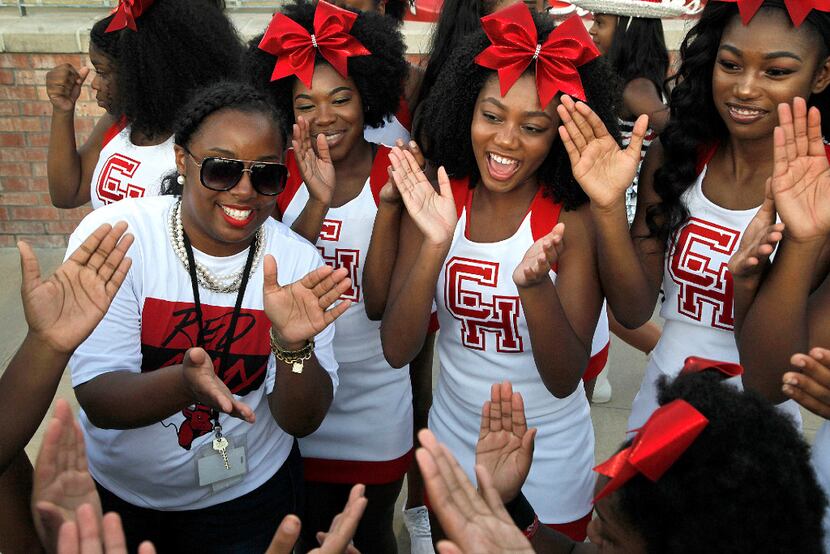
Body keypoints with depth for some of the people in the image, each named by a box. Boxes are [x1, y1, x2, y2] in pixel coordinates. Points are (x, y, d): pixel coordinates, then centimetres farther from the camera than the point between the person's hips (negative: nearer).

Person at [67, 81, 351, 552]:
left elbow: (302, 422, -14)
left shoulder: (298, 262, -14)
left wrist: (294, 347, -34)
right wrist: (184, 383, -42)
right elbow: (99, 401, -22)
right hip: (114, 494, 0)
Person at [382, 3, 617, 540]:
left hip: (549, 463, -2)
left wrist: (534, 285, -40)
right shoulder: (436, 202, -12)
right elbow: (397, 350, -17)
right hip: (453, 444, 2)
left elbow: (565, 381, -22)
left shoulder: (577, 218, -19)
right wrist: (436, 245, -32)